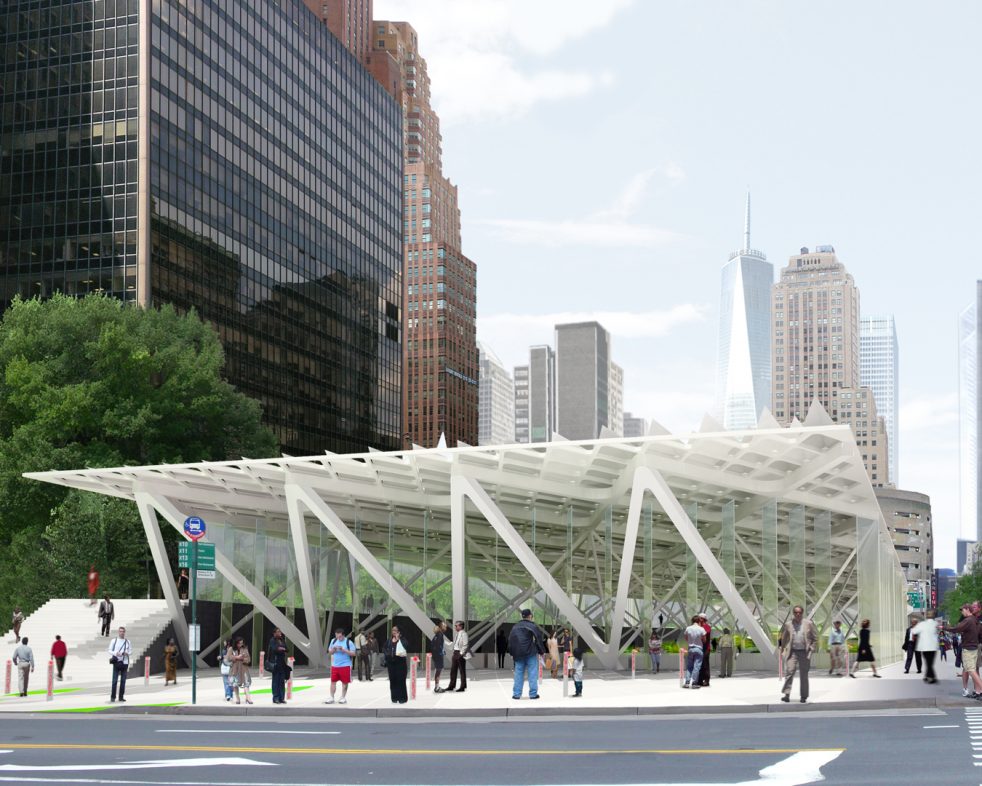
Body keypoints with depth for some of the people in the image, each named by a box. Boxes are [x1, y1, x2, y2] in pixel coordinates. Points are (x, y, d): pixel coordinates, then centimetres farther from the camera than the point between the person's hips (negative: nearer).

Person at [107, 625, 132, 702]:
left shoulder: (127, 641, 10)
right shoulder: (114, 641, 5)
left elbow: (131, 651, 13)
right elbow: (109, 650, 4)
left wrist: (127, 653, -9)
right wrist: (115, 653, -15)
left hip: (125, 662, 2)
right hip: (116, 662, -2)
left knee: (123, 680, 4)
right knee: (115, 680, -4)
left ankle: (121, 697, 10)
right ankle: (113, 697, 1)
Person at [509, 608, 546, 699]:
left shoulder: (515, 627, 10)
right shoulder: (533, 626, -6)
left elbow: (511, 640, 12)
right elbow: (538, 639, -5)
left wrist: (512, 653, 17)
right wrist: (541, 652, 5)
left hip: (518, 653, 4)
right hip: (531, 654, -4)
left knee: (518, 673, 8)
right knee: (532, 673, 1)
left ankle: (516, 694, 8)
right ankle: (533, 694, 1)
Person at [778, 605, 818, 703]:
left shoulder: (809, 623, 1)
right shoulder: (788, 624, 4)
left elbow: (815, 638, 5)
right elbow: (783, 639, 12)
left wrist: (811, 649, -5)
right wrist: (781, 650, 7)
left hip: (804, 652, 0)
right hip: (792, 652, 0)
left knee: (804, 675, 6)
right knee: (789, 672, -12)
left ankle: (804, 697, 14)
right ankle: (786, 694, -13)